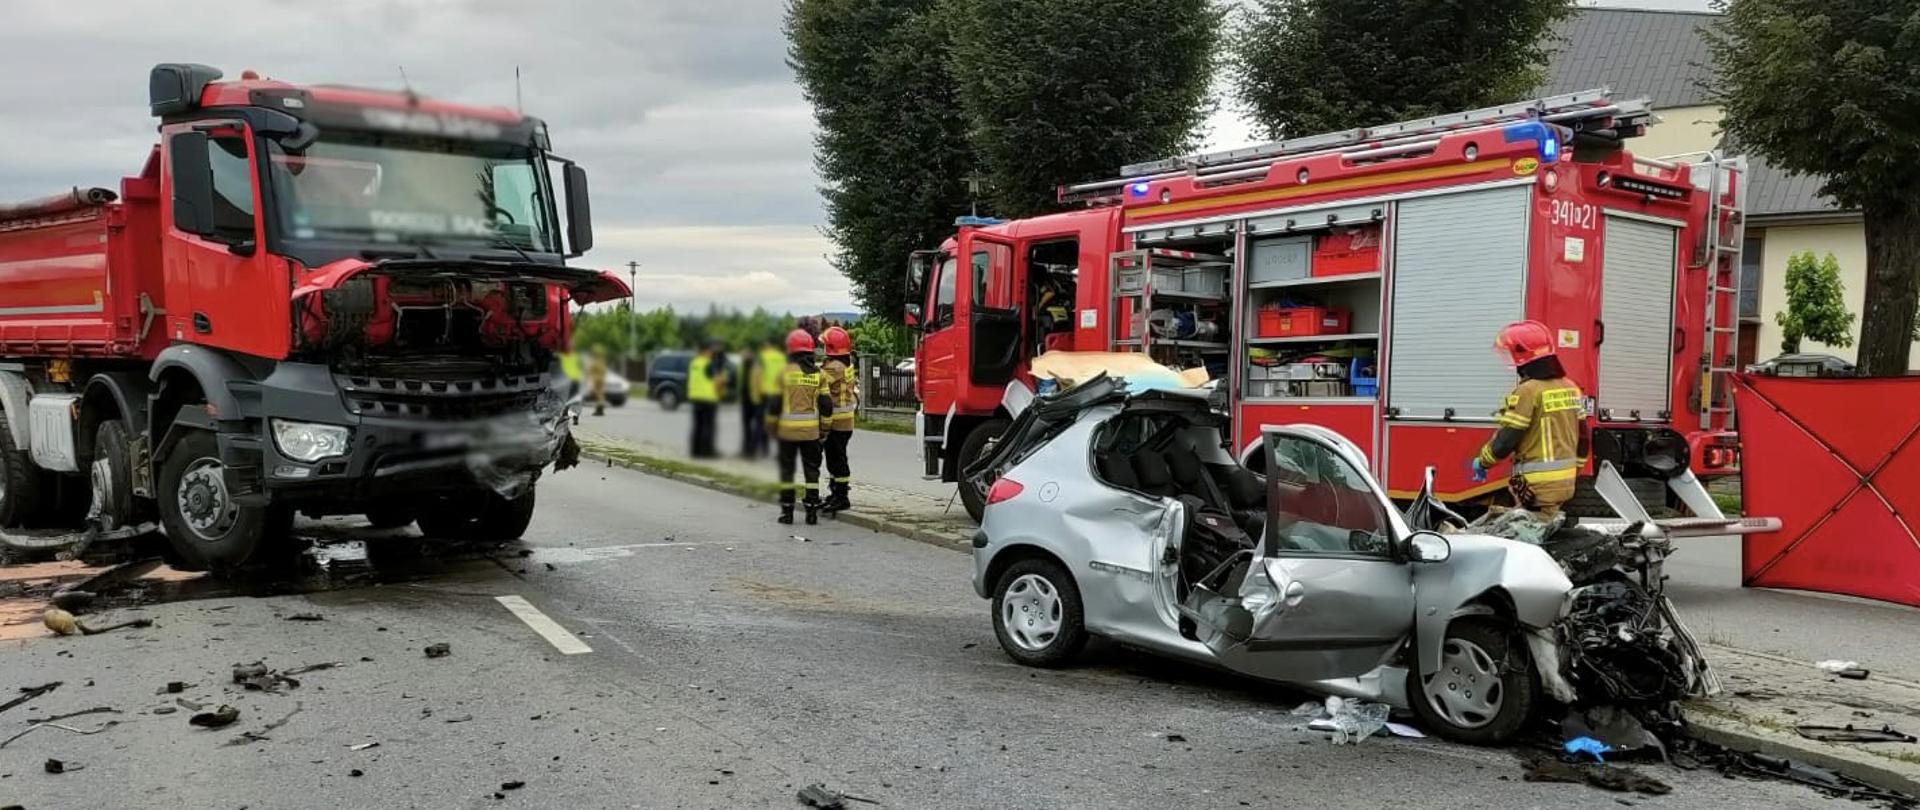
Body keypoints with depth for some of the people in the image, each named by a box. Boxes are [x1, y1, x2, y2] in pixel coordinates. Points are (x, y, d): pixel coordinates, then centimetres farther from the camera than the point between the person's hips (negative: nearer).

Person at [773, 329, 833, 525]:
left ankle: (787, 511, 9)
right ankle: (812, 511, 7)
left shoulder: (785, 372, -5)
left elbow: (775, 402, -2)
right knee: (812, 470, 9)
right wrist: (824, 427, 13)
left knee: (787, 470, 8)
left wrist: (773, 427, 10)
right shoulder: (818, 373, 1)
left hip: (787, 430, -1)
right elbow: (826, 404, 2)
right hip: (811, 431, 1)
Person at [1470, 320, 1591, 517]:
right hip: (1565, 481, 9)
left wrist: (1482, 462, 0)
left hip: (1538, 485, -9)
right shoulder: (1571, 388, 11)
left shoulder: (1528, 391, -16)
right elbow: (1583, 436, 16)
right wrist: (1575, 469, 27)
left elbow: (1506, 440, -16)